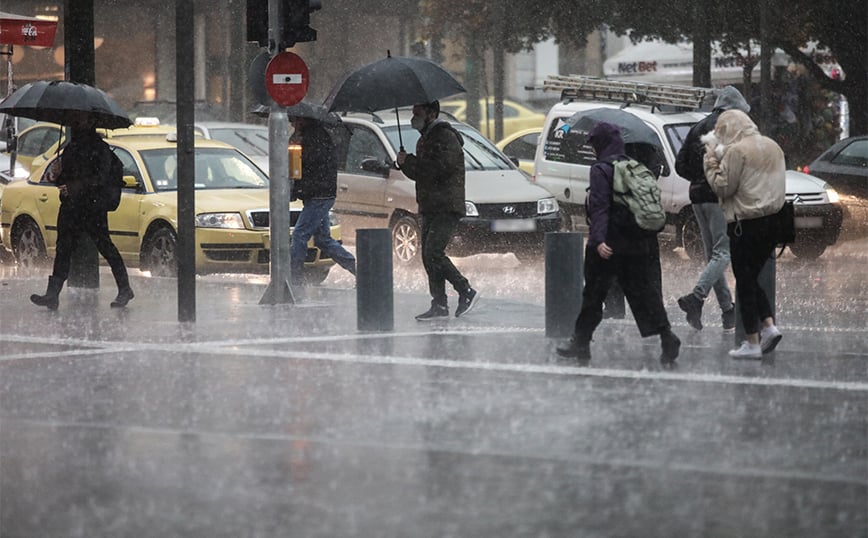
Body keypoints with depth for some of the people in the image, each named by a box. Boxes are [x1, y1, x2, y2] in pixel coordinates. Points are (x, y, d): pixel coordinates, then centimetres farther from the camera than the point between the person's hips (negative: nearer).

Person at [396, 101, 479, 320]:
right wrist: (406, 163, 3)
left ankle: (466, 292, -10)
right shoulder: (425, 139, 21)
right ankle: (439, 304, 8)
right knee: (429, 256, 6)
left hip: (447, 207, -10)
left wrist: (408, 162, -16)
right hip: (430, 208, 10)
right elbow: (419, 172, 24)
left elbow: (439, 167, -23)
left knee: (433, 253, -18)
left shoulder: (445, 137, -10)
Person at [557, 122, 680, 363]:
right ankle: (666, 336, -9)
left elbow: (600, 207, -20)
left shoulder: (601, 170, -9)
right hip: (640, 244, 6)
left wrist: (599, 239, -27)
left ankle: (581, 343, 12)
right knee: (644, 291, 6)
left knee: (593, 294, 5)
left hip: (610, 246, -6)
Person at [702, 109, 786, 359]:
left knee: (745, 281, 1)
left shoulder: (736, 151, -13)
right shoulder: (772, 147, 12)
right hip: (772, 220, 8)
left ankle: (752, 342, 2)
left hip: (746, 223, -8)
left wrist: (712, 163, -1)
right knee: (752, 278, 19)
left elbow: (723, 187, -13)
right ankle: (769, 326, 4)